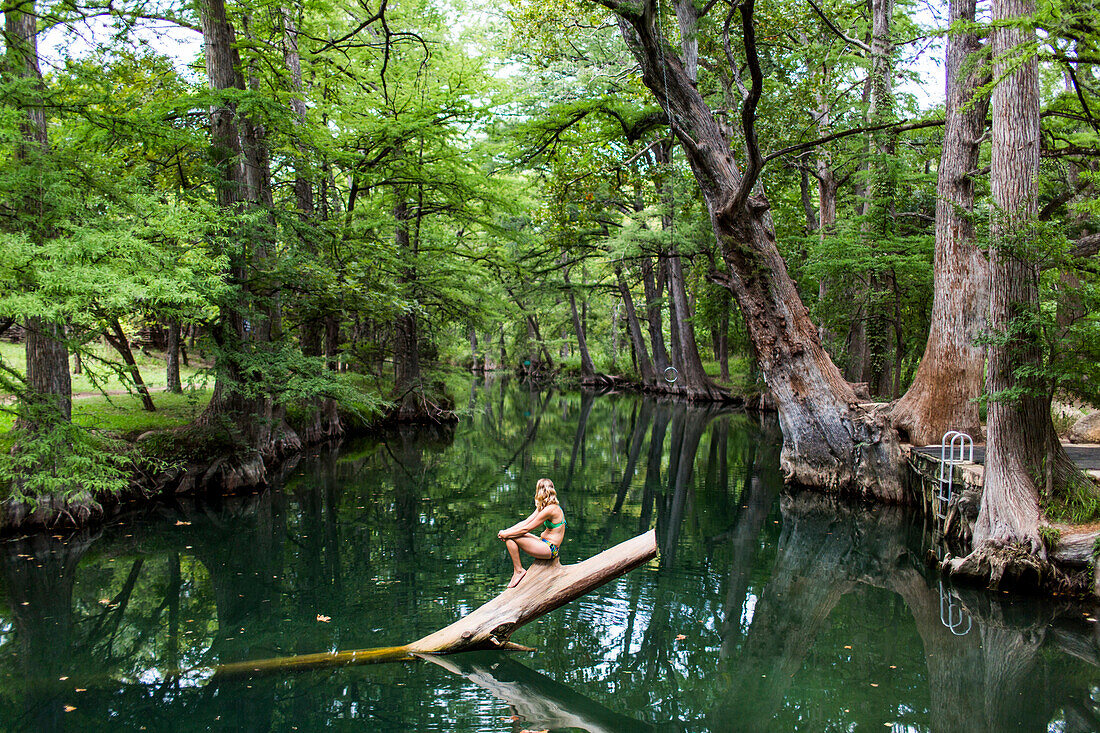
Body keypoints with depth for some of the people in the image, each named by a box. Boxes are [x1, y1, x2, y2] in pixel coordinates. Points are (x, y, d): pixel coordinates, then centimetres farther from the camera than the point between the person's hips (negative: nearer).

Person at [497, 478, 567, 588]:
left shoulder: (550, 509, -20)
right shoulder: (543, 507, 11)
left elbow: (526, 529, -18)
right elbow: (525, 522, 8)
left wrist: (506, 534, -9)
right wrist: (506, 531, -2)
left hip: (549, 549, -10)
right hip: (544, 543, 10)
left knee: (510, 538, -18)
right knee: (508, 534, 6)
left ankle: (518, 571, -4)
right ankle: (517, 570, 6)